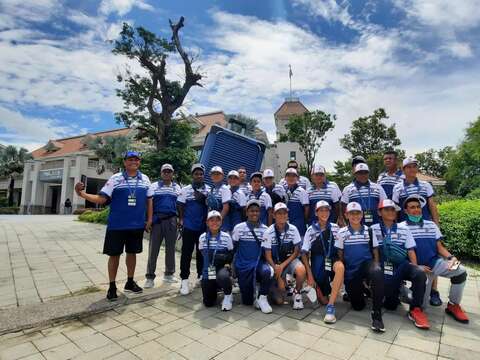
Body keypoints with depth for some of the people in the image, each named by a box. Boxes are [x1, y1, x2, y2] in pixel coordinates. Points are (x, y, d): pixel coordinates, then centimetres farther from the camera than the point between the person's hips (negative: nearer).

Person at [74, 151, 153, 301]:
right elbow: (101, 199, -8)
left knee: (132, 252, 15)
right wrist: (82, 194, -21)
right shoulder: (115, 179, -6)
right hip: (117, 225, -3)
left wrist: (149, 219, 6)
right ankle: (112, 286, 23)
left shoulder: (145, 179, 3)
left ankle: (130, 282, 32)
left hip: (137, 225, 3)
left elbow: (149, 200, 9)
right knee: (114, 254, 7)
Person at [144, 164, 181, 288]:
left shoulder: (177, 188, 11)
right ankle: (150, 277, 9)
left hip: (171, 220, 3)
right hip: (157, 219, -2)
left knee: (170, 248, 10)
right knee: (153, 249, -1)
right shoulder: (154, 186, 4)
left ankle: (168, 274, 24)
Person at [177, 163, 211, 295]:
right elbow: (180, 206, 5)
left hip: (204, 226, 2)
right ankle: (184, 280, 10)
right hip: (188, 226, -1)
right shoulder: (185, 190, 3)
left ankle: (201, 276, 29)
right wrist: (181, 219, -2)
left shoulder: (209, 190, 5)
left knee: (202, 252, 13)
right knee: (186, 253, 0)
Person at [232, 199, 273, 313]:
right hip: (243, 266, -1)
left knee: (267, 271, -34)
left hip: (259, 262, 1)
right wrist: (230, 264, 0)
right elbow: (232, 248, 2)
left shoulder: (265, 229, 1)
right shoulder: (239, 228, -4)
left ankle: (262, 298, -7)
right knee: (247, 301, -3)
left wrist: (269, 263, -5)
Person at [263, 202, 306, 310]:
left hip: (290, 259, 1)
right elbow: (268, 256, -8)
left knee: (301, 270, -35)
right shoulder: (269, 232, -13)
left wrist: (283, 265, -16)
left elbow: (296, 251, -5)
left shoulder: (293, 229, -10)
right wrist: (276, 269, -18)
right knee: (279, 300, -9)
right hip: (275, 263, -1)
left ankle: (297, 293, -4)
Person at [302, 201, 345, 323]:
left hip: (333, 260, 0)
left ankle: (331, 306, -28)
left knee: (340, 267, -36)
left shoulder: (335, 228, 3)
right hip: (318, 265, 0)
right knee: (323, 300, -1)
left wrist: (339, 263, -8)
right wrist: (310, 275, -7)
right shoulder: (311, 230, 0)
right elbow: (304, 254, 0)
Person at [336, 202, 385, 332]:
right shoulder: (342, 233, 1)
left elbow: (375, 252, 7)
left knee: (377, 273, -39)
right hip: (350, 270, 1)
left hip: (366, 263, 0)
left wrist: (376, 267, -7)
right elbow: (340, 255, 7)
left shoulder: (369, 231, 4)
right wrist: (343, 272, 5)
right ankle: (360, 290, 34)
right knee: (358, 306, -2)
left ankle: (376, 314, -27)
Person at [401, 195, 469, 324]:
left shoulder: (431, 225, 14)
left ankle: (453, 305, -1)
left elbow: (439, 246, 11)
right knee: (421, 305, -20)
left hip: (435, 262, 5)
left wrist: (451, 257, -9)